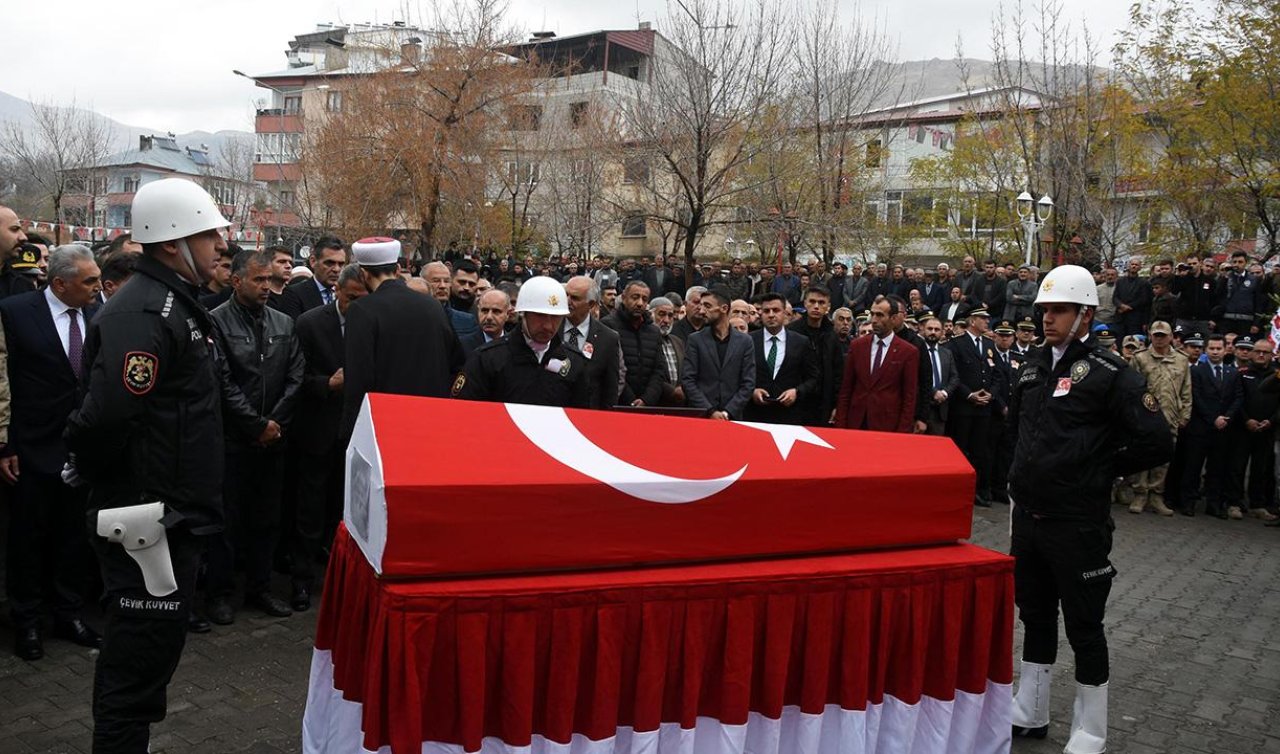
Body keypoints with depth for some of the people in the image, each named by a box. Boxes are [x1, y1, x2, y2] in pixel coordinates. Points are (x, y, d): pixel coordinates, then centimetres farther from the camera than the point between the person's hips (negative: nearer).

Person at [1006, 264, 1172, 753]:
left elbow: (1157, 442, -16)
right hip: (1027, 515, 7)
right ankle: (1029, 714, 32)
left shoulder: (1110, 374, -12)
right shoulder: (1033, 368, 9)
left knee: (1084, 626, 5)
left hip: (1078, 523, -7)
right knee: (1034, 616, 18)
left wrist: (1102, 470, -6)